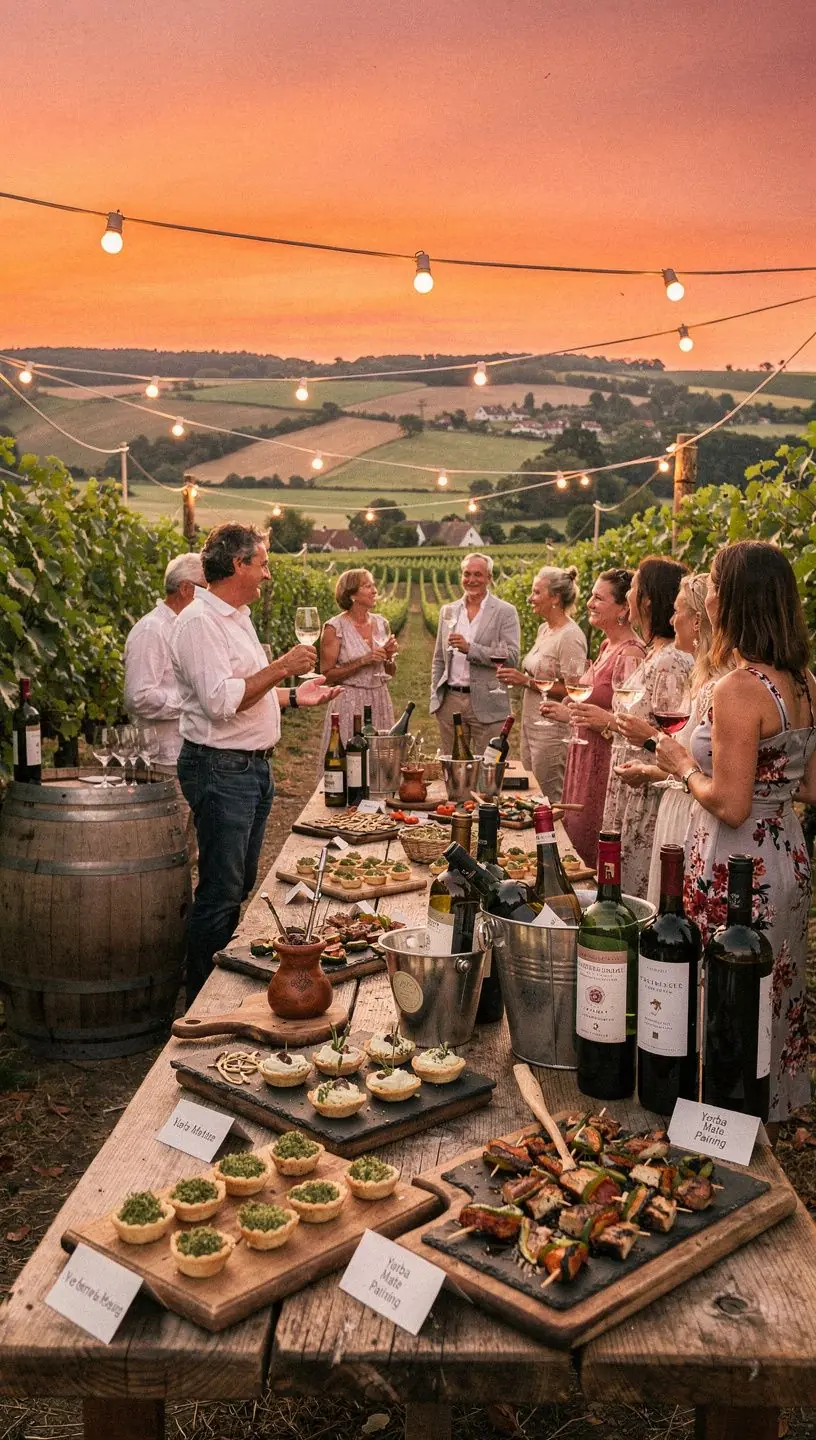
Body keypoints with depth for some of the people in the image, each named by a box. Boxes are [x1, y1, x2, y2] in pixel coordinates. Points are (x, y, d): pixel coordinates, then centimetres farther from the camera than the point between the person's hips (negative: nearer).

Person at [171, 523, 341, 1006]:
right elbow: (221, 701, -26)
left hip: (253, 767, 10)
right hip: (220, 769, -10)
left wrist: (293, 697, 14)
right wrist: (282, 667, -22)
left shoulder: (236, 617, 15)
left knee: (240, 888, 17)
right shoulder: (200, 621, -17)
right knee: (221, 893, -3)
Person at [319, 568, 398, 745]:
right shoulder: (335, 628, -9)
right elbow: (326, 675, -12)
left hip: (380, 702, 5)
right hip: (349, 703, -5)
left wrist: (389, 657, -5)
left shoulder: (382, 623, 7)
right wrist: (363, 660, -18)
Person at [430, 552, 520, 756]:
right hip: (450, 701, 4)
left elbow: (512, 657, -12)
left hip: (486, 705, -4)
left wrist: (470, 648, -20)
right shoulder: (448, 611, 13)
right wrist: (435, 697, 9)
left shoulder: (505, 612, -2)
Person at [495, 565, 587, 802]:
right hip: (531, 724, 9)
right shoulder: (544, 629, 11)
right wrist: (516, 675, 8)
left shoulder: (570, 636, -17)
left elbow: (571, 690, -21)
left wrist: (527, 681, -21)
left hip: (552, 730, -9)